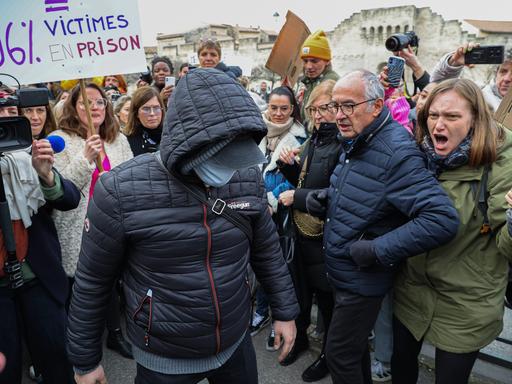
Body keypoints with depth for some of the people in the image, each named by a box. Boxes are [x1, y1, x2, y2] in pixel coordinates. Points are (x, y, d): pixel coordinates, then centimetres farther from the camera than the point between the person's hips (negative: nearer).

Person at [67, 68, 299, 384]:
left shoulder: (248, 178, -11)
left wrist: (285, 311, 9)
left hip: (236, 343, 4)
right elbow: (93, 282, -9)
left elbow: (267, 249, 4)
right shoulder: (122, 191, -22)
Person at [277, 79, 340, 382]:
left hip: (326, 237, -7)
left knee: (327, 297, 12)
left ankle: (329, 354, 36)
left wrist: (297, 197, -19)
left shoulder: (345, 143, -18)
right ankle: (300, 337, 46)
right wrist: (289, 165, -3)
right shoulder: (315, 139, 8)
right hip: (302, 231, 8)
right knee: (301, 289, 22)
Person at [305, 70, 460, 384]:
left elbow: (443, 219, -32)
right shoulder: (355, 141, 3)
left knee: (340, 355, 7)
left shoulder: (396, 153, -26)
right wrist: (324, 196, 0)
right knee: (355, 344, 26)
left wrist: (378, 250, -27)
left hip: (362, 280, -8)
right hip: (342, 272, 8)